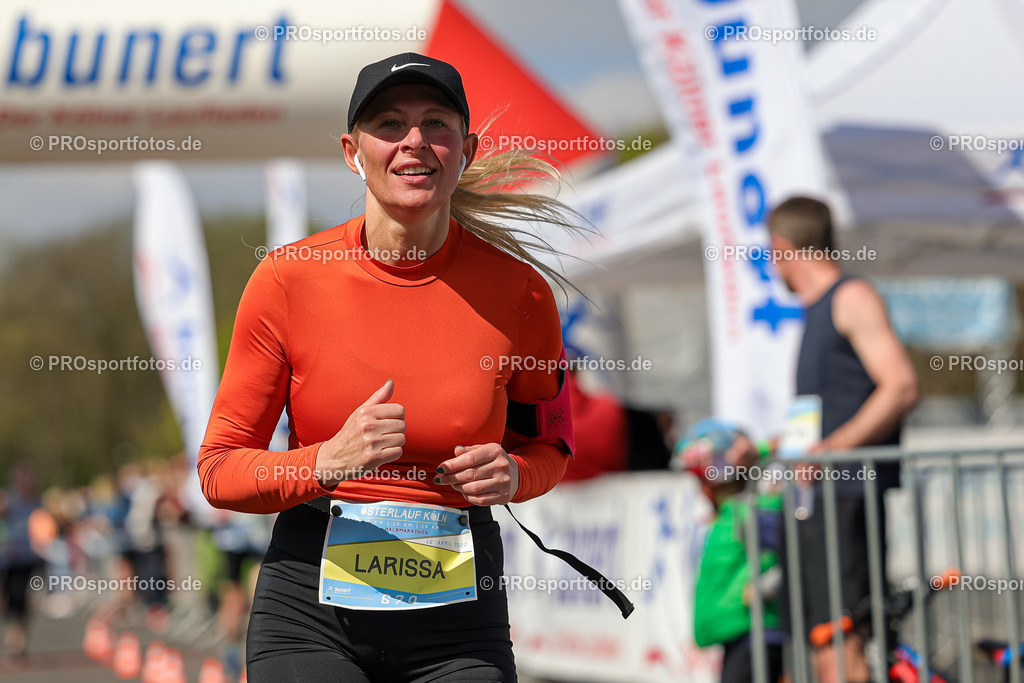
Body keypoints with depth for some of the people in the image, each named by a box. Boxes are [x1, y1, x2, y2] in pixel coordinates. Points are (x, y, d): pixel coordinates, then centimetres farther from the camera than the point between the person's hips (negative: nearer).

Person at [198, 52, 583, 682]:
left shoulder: (518, 289, -6)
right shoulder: (289, 278, -8)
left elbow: (550, 444, 12)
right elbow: (221, 471, -4)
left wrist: (512, 475, -11)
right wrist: (330, 462, -22)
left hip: (457, 617, 1)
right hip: (308, 612, -1)